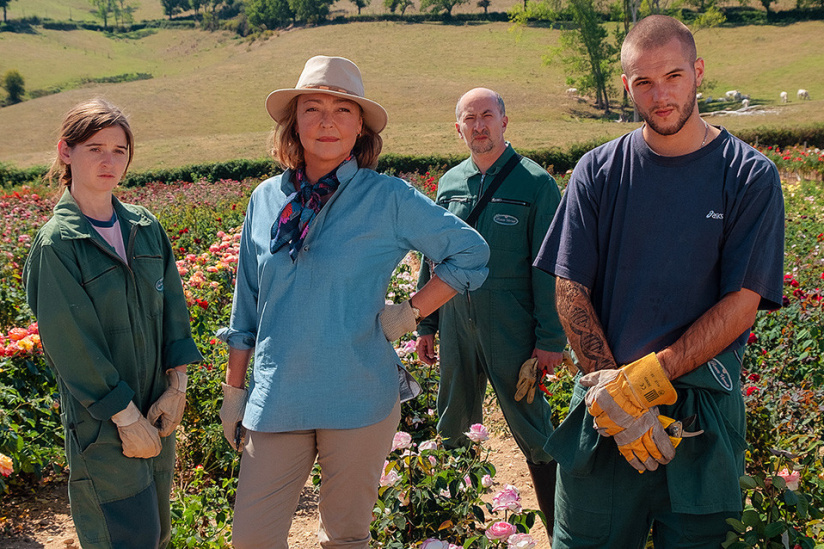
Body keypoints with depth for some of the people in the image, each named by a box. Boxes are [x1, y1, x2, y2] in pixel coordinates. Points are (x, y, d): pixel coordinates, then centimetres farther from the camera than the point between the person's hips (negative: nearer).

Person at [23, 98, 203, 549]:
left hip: (156, 410, 6)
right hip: (101, 421, -5)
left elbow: (172, 308, 6)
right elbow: (72, 343, -15)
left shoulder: (145, 227, 5)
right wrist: (127, 417, -15)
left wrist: (176, 386, -3)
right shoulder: (56, 242, -12)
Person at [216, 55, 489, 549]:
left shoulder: (388, 198, -5)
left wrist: (409, 314, -3)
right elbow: (247, 307, 12)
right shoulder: (266, 200, 5)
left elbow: (471, 253, 2)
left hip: (359, 398, -2)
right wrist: (234, 389, 14)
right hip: (275, 398, 3)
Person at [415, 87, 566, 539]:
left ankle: (561, 532, 16)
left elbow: (548, 268, -8)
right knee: (452, 426, 16)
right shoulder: (449, 183, 9)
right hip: (456, 324, 5)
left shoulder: (535, 183, -6)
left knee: (532, 431, 2)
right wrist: (426, 324, 14)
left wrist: (551, 339, -11)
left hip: (511, 331, -5)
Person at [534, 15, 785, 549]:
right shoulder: (597, 173, 1)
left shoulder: (751, 177, -3)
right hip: (606, 400, 1)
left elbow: (742, 303, -9)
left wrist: (645, 379, -18)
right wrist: (610, 389, -14)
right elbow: (571, 291, -3)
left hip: (702, 409, -1)